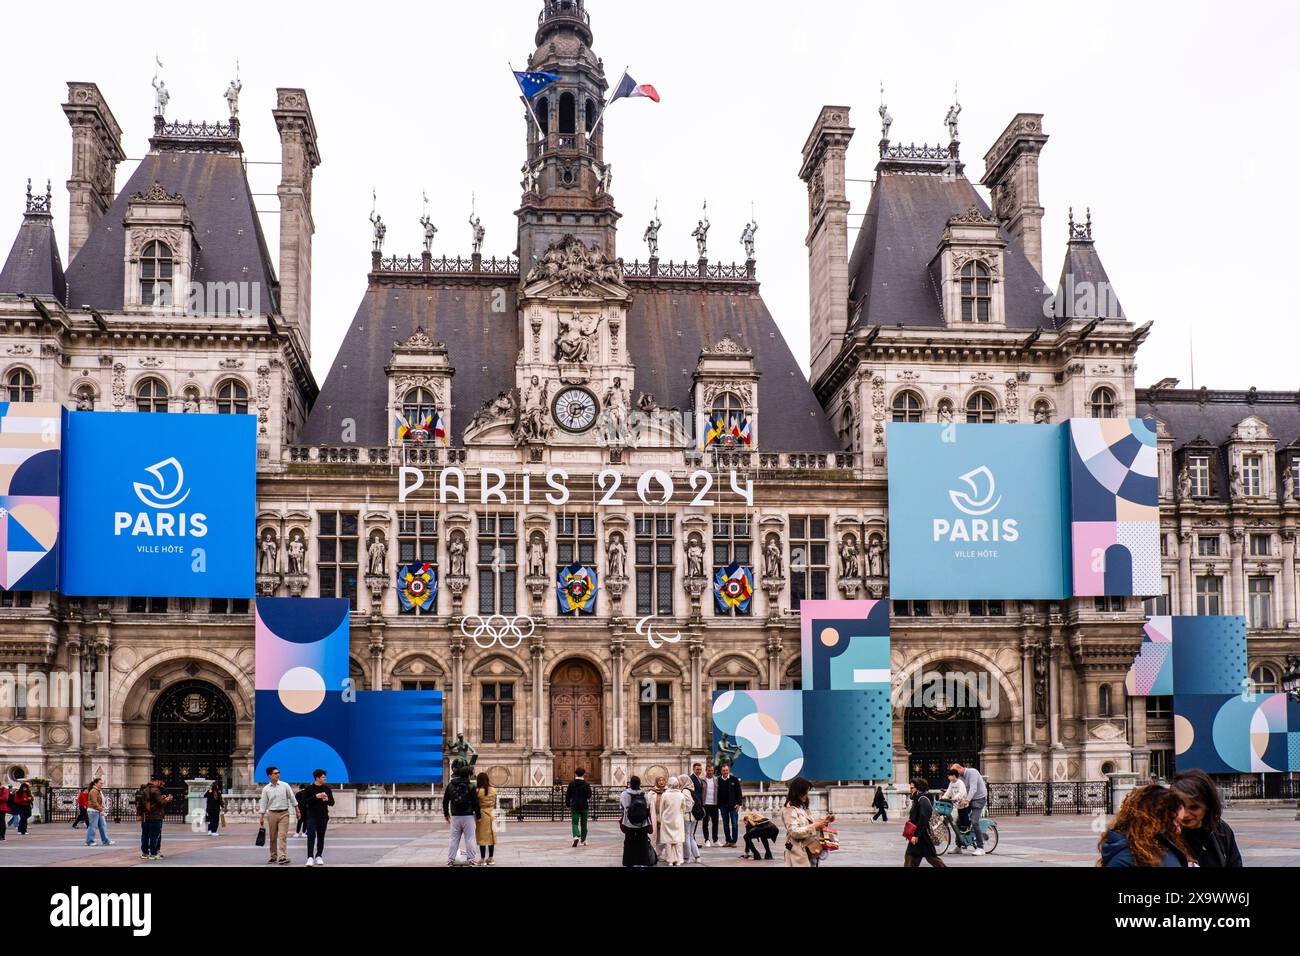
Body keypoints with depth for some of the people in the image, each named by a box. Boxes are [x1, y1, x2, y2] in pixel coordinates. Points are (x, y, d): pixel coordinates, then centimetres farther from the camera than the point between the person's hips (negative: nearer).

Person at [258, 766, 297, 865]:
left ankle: (282, 857, -17)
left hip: (284, 813, -2)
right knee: (272, 837, 7)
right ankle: (273, 856, 19)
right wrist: (262, 817, 4)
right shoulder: (266, 789, 3)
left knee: (282, 836, -11)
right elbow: (264, 803, 7)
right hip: (272, 813, 2)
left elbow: (292, 798, 5)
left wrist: (297, 810, 3)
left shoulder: (285, 785, 1)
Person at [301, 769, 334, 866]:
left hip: (323, 817, 3)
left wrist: (327, 799, -12)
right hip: (312, 816, -3)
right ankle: (310, 857, -15)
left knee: (321, 837, 7)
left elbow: (332, 802, 11)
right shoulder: (308, 789, -2)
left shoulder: (327, 789, 8)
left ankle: (319, 856, 15)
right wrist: (316, 797, -18)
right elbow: (304, 801, -10)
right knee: (311, 836, -12)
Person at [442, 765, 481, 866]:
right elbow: (476, 803, -6)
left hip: (455, 816, 3)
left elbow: (445, 801, 9)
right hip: (468, 816, -3)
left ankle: (450, 860, 9)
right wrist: (478, 816, 5)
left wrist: (446, 814, 21)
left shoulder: (450, 786, 3)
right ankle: (471, 859, 3)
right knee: (469, 839, 2)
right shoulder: (471, 787, -7)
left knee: (454, 839, 9)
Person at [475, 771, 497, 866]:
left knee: (482, 837, 2)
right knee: (491, 836, 11)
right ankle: (491, 858, 17)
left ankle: (483, 859, 3)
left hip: (481, 814, -5)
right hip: (492, 814, 5)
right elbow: (495, 802, 7)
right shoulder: (493, 790, -1)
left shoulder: (478, 791, -15)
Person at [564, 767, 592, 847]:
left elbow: (568, 795, 2)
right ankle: (583, 840, 18)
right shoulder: (586, 784, -6)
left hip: (574, 806, 0)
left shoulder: (571, 783, -1)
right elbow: (589, 796, -9)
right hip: (584, 806, 0)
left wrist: (567, 805, 12)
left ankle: (576, 836, -26)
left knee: (575, 823, -1)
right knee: (583, 824, 12)